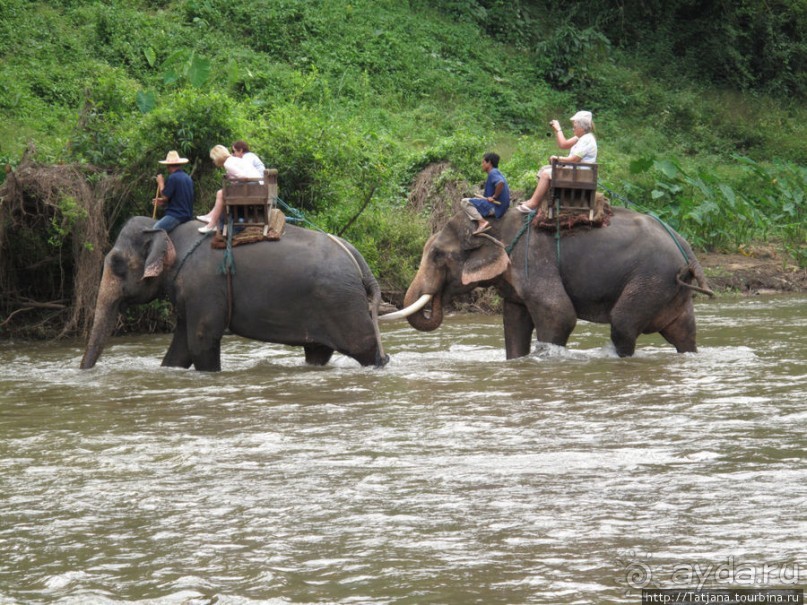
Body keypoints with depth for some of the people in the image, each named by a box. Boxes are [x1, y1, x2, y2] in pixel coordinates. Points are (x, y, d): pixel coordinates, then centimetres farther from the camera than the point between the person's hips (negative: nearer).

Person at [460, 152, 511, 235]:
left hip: (494, 208, -10)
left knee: (464, 202, -9)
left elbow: (500, 183, -33)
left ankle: (482, 222, -18)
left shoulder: (493, 173, -12)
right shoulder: (497, 173, 19)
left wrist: (494, 197, -20)